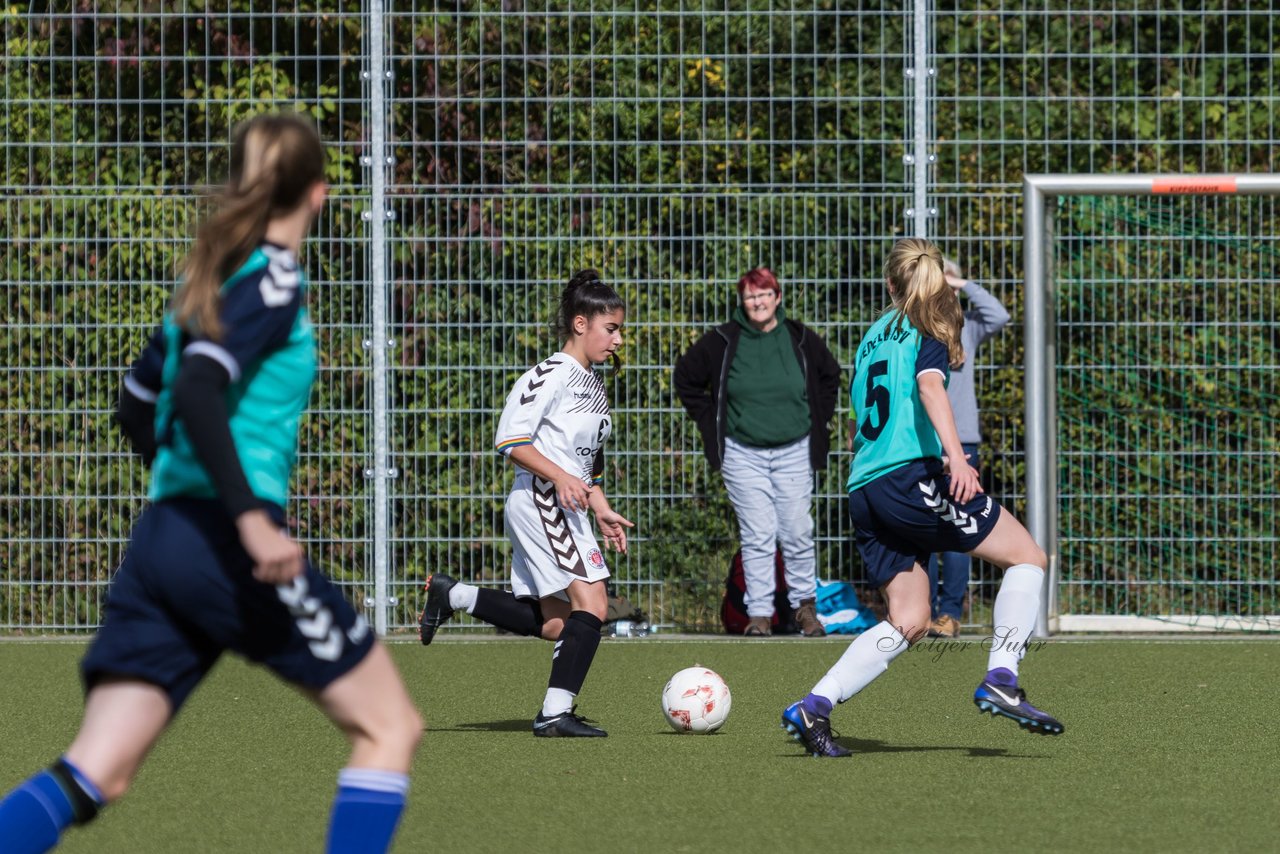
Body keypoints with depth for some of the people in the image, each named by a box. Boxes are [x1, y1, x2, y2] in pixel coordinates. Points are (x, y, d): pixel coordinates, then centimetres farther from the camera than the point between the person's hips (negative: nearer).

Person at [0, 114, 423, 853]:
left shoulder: (210, 275, 17)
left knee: (93, 775, 0)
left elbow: (139, 409, 25)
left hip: (160, 540, 8)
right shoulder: (273, 278, -6)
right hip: (230, 550, -8)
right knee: (390, 728, 7)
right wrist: (251, 518, -26)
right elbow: (198, 390, -21)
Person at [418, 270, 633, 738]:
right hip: (539, 501, -10)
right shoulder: (552, 374, -10)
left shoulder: (593, 384, 19)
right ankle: (556, 712, -19)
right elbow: (510, 439, -15)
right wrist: (560, 476, -24)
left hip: (566, 508, 10)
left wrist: (602, 509, 18)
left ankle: (452, 595, 19)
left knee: (552, 625, 9)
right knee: (591, 604, -18)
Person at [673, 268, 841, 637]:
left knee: (798, 533, 0)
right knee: (757, 535, -4)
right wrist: (711, 422, 5)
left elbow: (830, 377, 20)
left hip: (794, 451, 1)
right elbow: (687, 379, 10)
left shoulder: (800, 339, 3)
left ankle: (805, 604, 14)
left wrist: (818, 419, 11)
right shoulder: (722, 342, -2)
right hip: (742, 452, -1)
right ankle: (759, 613, 0)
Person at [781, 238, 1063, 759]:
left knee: (908, 622, 9)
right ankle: (1000, 680, -11)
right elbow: (929, 385, -17)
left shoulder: (872, 339, 23)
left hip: (864, 491, 7)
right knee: (1027, 558, 2)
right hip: (912, 477, -7)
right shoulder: (929, 330, 3)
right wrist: (954, 455, -31)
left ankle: (813, 709, -3)